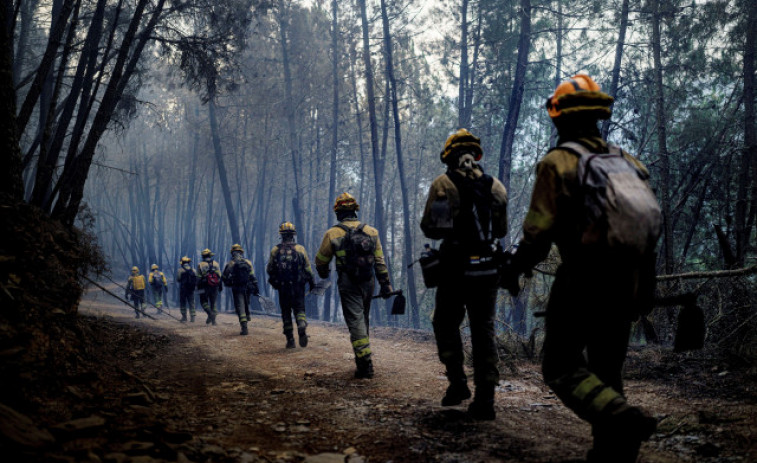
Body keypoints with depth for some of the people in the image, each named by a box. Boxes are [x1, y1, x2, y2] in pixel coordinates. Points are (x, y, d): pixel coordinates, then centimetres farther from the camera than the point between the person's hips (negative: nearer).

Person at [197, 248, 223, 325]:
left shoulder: (200, 265, -1)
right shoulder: (216, 264, 6)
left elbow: (199, 277, -3)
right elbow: (220, 276, 5)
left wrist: (198, 288, 2)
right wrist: (220, 286, 10)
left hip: (205, 287, -2)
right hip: (214, 287, 2)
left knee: (203, 301, 10)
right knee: (213, 302, 10)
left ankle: (210, 313, -16)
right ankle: (213, 320, 4)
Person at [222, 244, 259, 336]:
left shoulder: (230, 264, -3)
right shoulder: (248, 262, 3)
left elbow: (225, 278, 1)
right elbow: (253, 277, 1)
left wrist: (228, 284, 23)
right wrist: (256, 290, 4)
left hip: (237, 289, -2)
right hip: (247, 288, 3)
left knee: (240, 307, -4)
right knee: (246, 306, 23)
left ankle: (244, 328, -13)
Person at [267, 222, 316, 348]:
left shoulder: (275, 250, 0)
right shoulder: (300, 249, -2)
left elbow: (269, 269, 5)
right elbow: (308, 268, -2)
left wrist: (273, 281, 24)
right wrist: (312, 282, 9)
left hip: (282, 287, 1)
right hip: (298, 286, -1)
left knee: (286, 312, 10)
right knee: (299, 309, 7)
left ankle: (290, 340, 8)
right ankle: (302, 327, -24)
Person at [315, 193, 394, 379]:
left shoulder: (333, 234, -5)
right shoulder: (371, 231, 4)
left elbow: (321, 260, 6)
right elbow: (380, 261, 4)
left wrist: (323, 273, 28)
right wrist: (385, 284, 9)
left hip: (348, 285, -4)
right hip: (368, 283, 4)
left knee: (355, 322, -5)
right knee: (363, 320, 18)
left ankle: (365, 364, -12)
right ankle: (362, 358, 29)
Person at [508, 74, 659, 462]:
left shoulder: (559, 162, -9)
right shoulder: (628, 162, 10)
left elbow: (539, 230, -15)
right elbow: (650, 223, 11)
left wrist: (516, 268, 4)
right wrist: (644, 293, 18)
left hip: (581, 283, -6)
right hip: (628, 284, 7)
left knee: (561, 367, 2)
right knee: (607, 371, 18)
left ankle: (621, 418, -20)